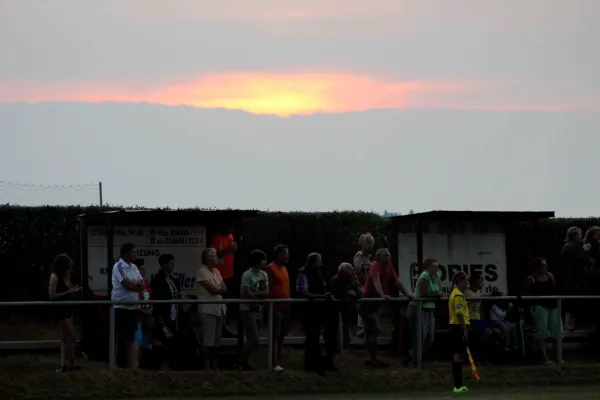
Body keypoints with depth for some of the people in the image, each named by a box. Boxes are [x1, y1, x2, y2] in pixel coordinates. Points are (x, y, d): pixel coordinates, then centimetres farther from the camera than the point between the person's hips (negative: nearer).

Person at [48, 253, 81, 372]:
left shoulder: (65, 277, 8)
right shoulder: (54, 277, -14)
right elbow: (52, 295, -19)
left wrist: (74, 291, -4)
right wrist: (67, 292, -20)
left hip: (67, 309, 9)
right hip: (59, 310, -9)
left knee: (65, 338, 10)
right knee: (71, 337, -7)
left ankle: (63, 364, 13)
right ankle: (71, 364, 0)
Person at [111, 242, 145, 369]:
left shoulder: (134, 267, 13)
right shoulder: (118, 266, -10)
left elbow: (142, 286, 6)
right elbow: (128, 285, -18)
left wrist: (133, 284, -13)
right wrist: (137, 284, 0)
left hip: (133, 307, 7)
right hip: (120, 307, -7)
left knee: (131, 336, 9)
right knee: (117, 336, -1)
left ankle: (131, 364, 12)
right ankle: (113, 364, 2)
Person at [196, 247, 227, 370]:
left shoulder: (216, 271, 17)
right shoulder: (202, 272, -7)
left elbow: (224, 289, 9)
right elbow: (212, 289, -15)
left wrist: (216, 289, -10)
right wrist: (220, 288, 3)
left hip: (219, 308, 8)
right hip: (208, 309, -8)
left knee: (216, 338, 9)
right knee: (208, 338, -10)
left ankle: (214, 364, 13)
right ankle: (206, 365, -8)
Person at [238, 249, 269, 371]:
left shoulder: (264, 275, 8)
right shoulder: (247, 275, -15)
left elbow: (267, 293, 2)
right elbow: (247, 294, -18)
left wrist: (255, 294, -14)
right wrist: (261, 295, -3)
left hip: (257, 309, 8)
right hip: (247, 310, -8)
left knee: (251, 339, 12)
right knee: (254, 340, -10)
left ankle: (243, 362, 21)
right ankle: (242, 363, 2)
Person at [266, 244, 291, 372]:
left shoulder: (284, 269, 18)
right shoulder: (271, 268, -8)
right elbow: (268, 287, -12)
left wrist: (289, 301, 15)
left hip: (285, 306, 8)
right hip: (276, 306, -8)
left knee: (281, 336, 10)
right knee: (275, 336, -11)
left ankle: (279, 361, 15)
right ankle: (275, 364, -14)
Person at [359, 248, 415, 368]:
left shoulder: (389, 267, 7)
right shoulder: (375, 265, -17)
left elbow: (397, 281, 10)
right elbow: (376, 281, -32)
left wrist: (407, 294, 2)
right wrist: (382, 295, -45)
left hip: (375, 302, 9)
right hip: (368, 301, -9)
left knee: (370, 331, 12)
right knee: (376, 329, -14)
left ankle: (371, 357, 16)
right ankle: (374, 358, -11)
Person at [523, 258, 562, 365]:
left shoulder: (550, 276, 9)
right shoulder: (531, 279, -4)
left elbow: (555, 290, 14)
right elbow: (525, 294, -1)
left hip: (553, 306, 5)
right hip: (539, 306, -5)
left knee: (557, 332, 4)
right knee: (542, 333, -3)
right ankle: (544, 357, -2)